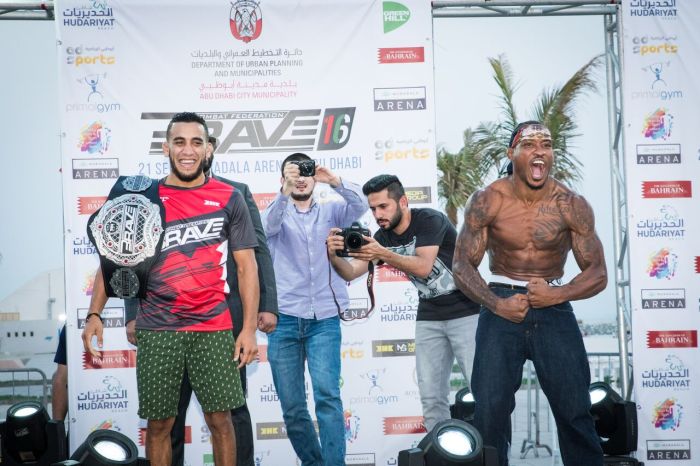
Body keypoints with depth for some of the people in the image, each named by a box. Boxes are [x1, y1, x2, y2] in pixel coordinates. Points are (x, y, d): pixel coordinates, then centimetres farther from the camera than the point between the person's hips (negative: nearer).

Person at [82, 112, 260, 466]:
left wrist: (249, 328, -5)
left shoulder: (229, 198, 2)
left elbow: (246, 266, 2)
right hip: (156, 330, 1)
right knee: (158, 422, 6)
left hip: (213, 329, 0)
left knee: (220, 419, 3)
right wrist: (94, 314, -9)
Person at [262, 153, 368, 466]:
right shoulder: (278, 213, 10)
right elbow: (268, 225, -14)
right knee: (292, 405, 4)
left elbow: (360, 205, -7)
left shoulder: (330, 212, 13)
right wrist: (284, 192, -32)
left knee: (327, 395, -16)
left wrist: (335, 181, -25)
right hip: (284, 320, 1)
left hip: (324, 319, 0)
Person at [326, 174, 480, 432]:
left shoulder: (429, 220, -14)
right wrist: (334, 256, -24)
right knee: (431, 396, 2)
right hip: (429, 317, 6)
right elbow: (350, 273, -3)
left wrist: (383, 255, -38)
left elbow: (423, 267, -27)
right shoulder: (382, 237, 3)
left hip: (465, 312, -6)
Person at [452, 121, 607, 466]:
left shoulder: (571, 206, -6)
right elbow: (462, 265, -2)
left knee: (575, 409, 2)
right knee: (490, 409, 2)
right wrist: (495, 304, -18)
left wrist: (559, 295, -19)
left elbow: (598, 274, -1)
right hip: (501, 306, 0)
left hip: (554, 309, 0)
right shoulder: (487, 201, -7)